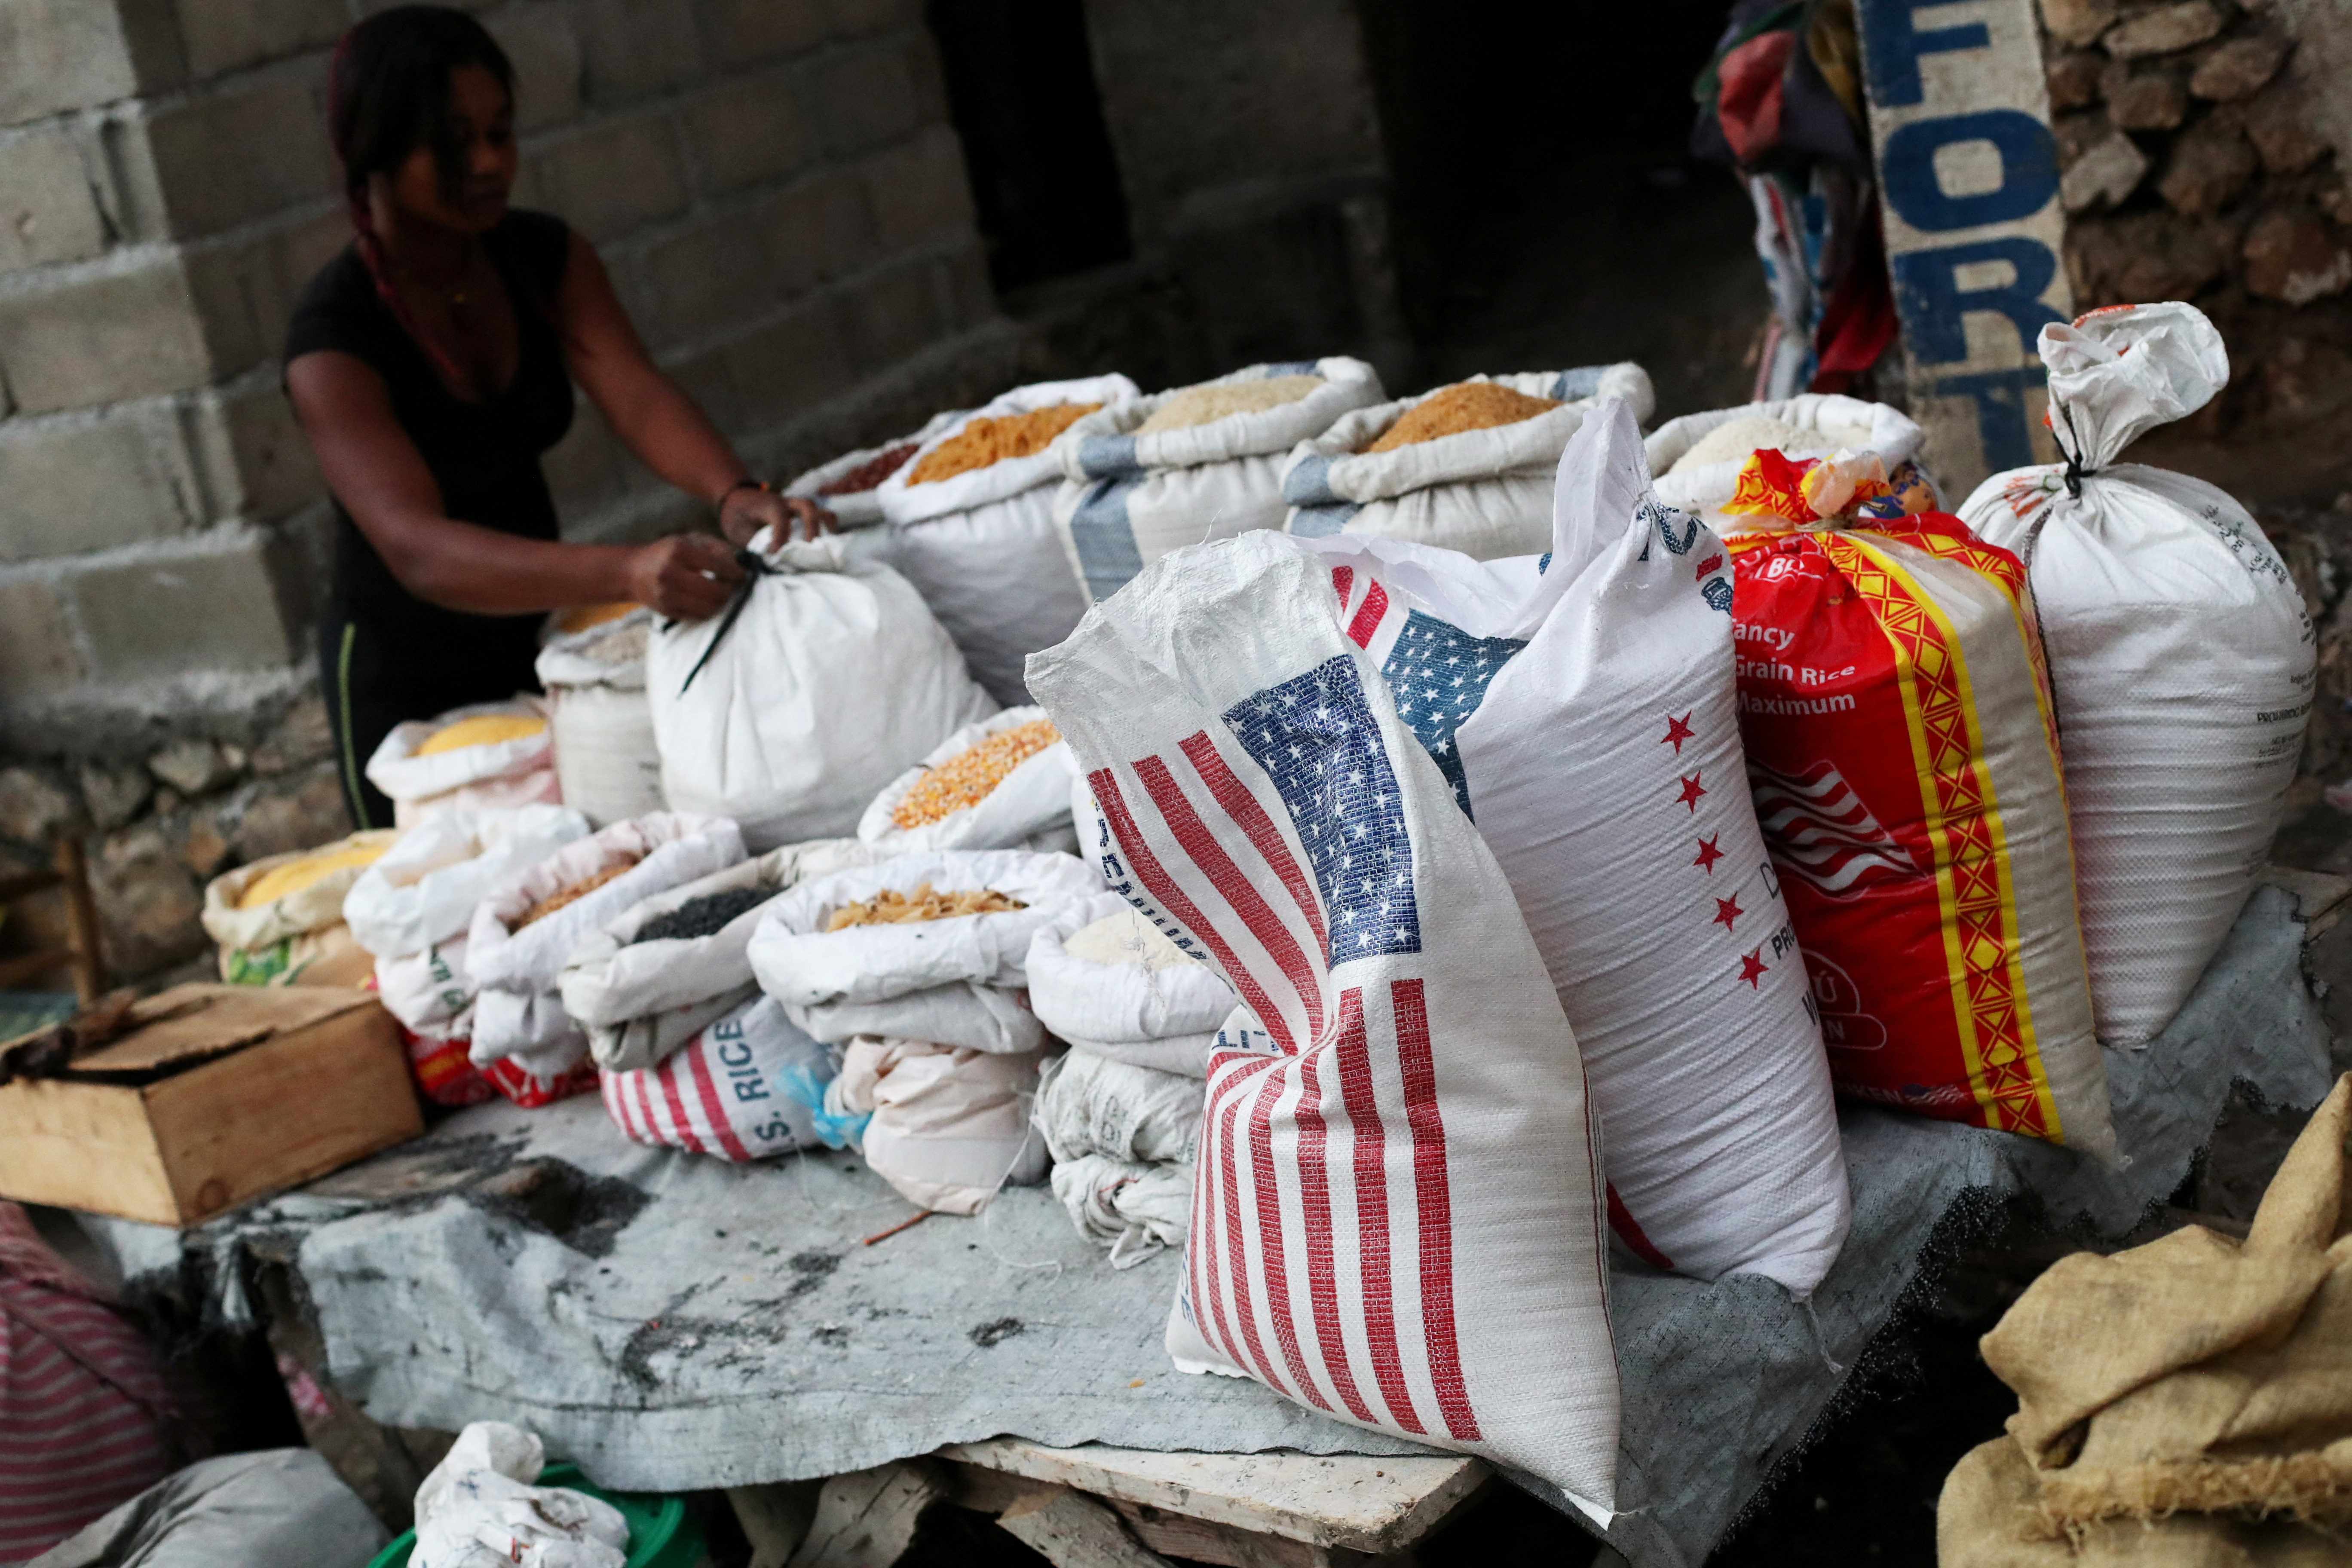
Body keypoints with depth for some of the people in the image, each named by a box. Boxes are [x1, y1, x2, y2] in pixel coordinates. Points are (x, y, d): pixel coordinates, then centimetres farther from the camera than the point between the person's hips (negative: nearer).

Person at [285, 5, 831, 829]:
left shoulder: (544, 256, -8)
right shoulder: (333, 342, -26)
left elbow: (637, 396, -22)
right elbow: (418, 551, -39)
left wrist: (734, 494, -44)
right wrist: (622, 573, -55)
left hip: (536, 634, 5)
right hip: (408, 684, -5)